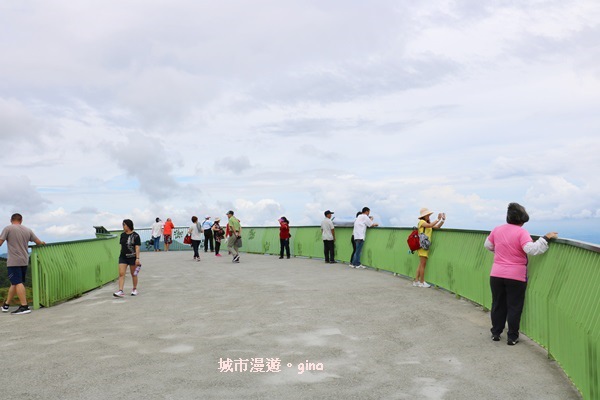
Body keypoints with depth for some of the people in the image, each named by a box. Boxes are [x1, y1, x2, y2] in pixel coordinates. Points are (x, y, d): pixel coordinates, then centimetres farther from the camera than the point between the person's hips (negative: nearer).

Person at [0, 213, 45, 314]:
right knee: (15, 283, 15)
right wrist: (42, 243, 36)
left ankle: (24, 306, -14)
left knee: (17, 283, -8)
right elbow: (38, 242, 14)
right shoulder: (28, 230, 9)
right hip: (24, 261, 6)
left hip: (13, 261, -6)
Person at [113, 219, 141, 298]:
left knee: (133, 274, 9)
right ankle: (120, 291, -11)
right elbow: (122, 246, 16)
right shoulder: (122, 235, 7)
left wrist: (137, 258, -17)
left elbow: (137, 247, -11)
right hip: (123, 257, 4)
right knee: (121, 274, -7)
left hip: (132, 257, -4)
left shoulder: (135, 235, -9)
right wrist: (122, 253, 15)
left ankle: (134, 289, 26)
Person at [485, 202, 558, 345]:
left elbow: (488, 245, 18)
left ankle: (496, 333, 25)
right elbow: (532, 249, -25)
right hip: (516, 276, -4)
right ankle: (512, 337, 13)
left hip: (496, 275, 4)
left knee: (498, 305, 16)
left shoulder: (497, 230, 3)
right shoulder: (521, 232, -13)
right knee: (514, 307, 7)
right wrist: (546, 238, -19)